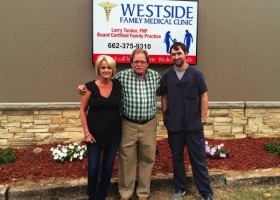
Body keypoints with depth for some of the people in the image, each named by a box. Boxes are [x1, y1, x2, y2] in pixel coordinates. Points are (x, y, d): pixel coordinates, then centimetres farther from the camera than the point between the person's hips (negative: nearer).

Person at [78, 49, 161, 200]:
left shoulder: (155, 76, 2)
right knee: (127, 160, 8)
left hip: (149, 125, 2)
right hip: (128, 125, -2)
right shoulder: (122, 76, -5)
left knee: (147, 159, 12)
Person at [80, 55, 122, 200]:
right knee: (93, 168, 3)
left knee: (108, 167, 12)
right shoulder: (90, 86, -8)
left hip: (113, 134, 3)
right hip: (95, 134, -2)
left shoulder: (117, 85, -1)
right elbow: (82, 110, -3)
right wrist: (86, 132, -9)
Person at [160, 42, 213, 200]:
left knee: (199, 159, 5)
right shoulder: (167, 75, 2)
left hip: (194, 125, -2)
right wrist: (165, 117, 6)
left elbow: (204, 96, -2)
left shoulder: (196, 73, -4)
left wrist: (203, 119, -4)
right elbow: (164, 98, 8)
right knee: (177, 158, 14)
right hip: (174, 126, 2)